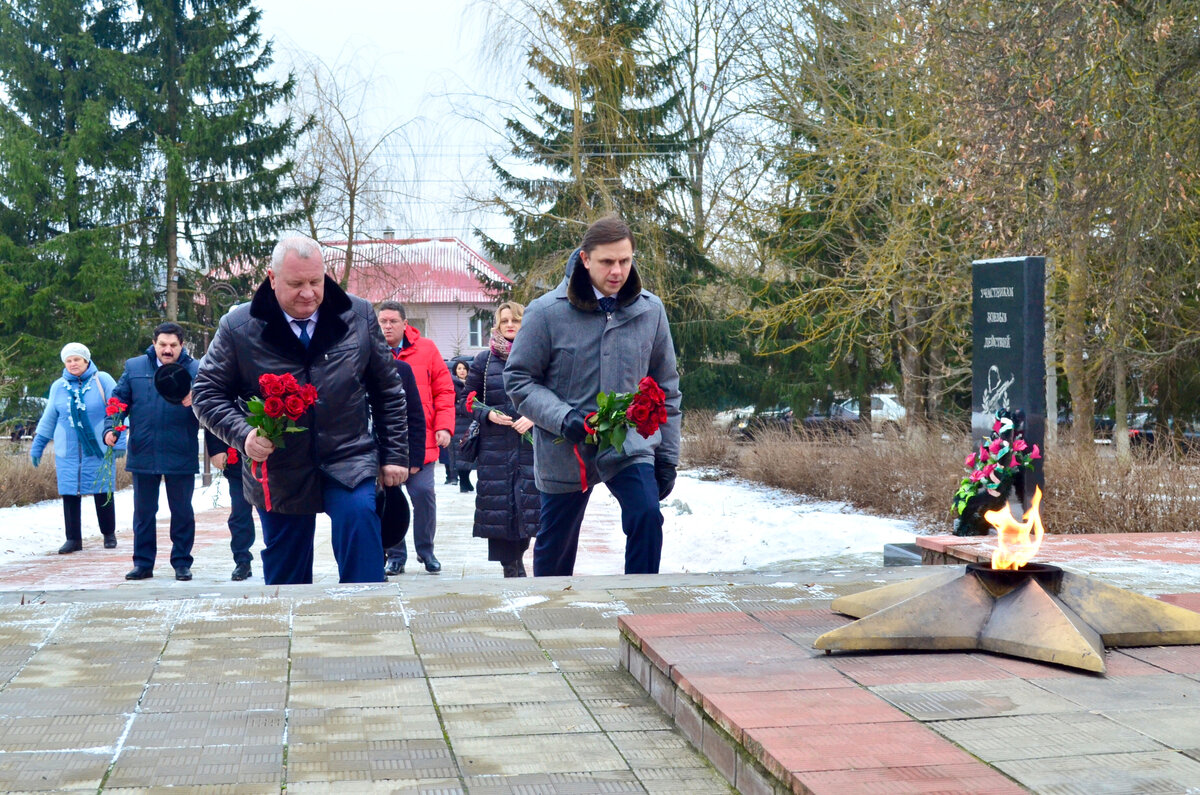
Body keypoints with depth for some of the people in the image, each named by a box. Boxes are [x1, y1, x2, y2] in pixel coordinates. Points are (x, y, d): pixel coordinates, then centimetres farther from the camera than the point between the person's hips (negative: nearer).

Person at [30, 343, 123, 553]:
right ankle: (73, 539, 9)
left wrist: (118, 439, -11)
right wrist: (37, 446, 17)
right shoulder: (58, 387, 9)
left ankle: (109, 534, 18)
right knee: (70, 495, 1)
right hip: (68, 452, 3)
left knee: (103, 493, 2)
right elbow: (48, 419, 17)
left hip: (99, 449, -3)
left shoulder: (102, 380, -1)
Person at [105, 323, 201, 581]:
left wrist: (195, 401, -26)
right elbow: (119, 400, 9)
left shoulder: (195, 370, 1)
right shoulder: (134, 367, 8)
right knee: (143, 511, 9)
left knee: (182, 512, 6)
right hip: (143, 454, 2)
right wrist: (111, 428, -5)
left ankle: (182, 562, 16)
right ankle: (143, 563, 18)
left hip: (181, 457, -2)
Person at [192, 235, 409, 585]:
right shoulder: (239, 326, -4)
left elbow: (387, 389, 7)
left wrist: (394, 454, 4)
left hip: (348, 462, 0)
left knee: (358, 514, -27)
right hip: (278, 474, 0)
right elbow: (207, 393, 1)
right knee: (284, 581, 8)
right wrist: (243, 434, -17)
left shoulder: (358, 315, 1)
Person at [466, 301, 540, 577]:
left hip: (531, 445, -1)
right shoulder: (484, 360, 9)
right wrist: (488, 414, -6)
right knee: (498, 506, -2)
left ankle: (514, 563, 10)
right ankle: (512, 567, 6)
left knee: (527, 504, -5)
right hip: (494, 448, 1)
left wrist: (534, 418, -10)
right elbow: (468, 399, 11)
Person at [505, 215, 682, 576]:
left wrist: (667, 456, 7)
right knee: (555, 547, 12)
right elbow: (518, 379, -4)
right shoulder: (547, 312, -10)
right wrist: (563, 418, -20)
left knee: (647, 518, -23)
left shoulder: (650, 310, -1)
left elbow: (666, 388, 8)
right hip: (565, 451, -1)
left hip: (630, 446, 1)